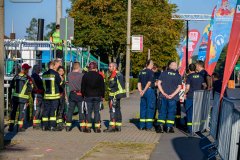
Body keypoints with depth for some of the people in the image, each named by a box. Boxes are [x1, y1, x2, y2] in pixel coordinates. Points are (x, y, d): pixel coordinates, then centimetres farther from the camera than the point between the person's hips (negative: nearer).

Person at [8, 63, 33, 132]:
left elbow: (11, 86, 8)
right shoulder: (28, 78, -10)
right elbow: (30, 89, -9)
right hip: (23, 98, -4)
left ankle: (11, 126, 11)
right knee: (22, 112, 5)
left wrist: (10, 95, 18)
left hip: (15, 97, 4)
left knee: (13, 111, 12)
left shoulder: (16, 76, 4)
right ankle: (20, 127, 7)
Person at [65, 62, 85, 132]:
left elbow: (68, 83, 8)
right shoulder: (81, 75, -11)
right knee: (81, 111, 3)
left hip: (71, 94, 4)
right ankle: (82, 126, 3)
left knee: (70, 110, 10)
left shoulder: (69, 75, 0)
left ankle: (68, 126, 11)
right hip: (79, 94, -4)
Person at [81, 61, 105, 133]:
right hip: (97, 96, 0)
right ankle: (97, 127, 3)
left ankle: (88, 127, 1)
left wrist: (83, 95, 11)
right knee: (97, 112, 4)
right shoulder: (99, 76, 0)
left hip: (88, 96, 0)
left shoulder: (85, 75, 0)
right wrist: (102, 95, 12)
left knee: (88, 112, 3)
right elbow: (102, 87, 4)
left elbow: (83, 87, 3)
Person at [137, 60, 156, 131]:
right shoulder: (150, 72, -8)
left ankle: (142, 126, 11)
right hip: (149, 90, -7)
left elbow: (139, 83, 13)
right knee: (150, 108, -3)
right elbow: (149, 83, -15)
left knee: (143, 108, 10)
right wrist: (144, 91, -11)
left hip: (143, 92, 7)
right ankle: (148, 126, -6)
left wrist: (140, 91, 9)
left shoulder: (141, 72, 14)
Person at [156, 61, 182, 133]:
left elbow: (159, 83, 0)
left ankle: (160, 126, 0)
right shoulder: (178, 75, 6)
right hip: (173, 97, -1)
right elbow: (179, 87, -2)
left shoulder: (164, 73, 6)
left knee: (162, 111, 7)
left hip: (164, 96, 1)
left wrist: (163, 93, -3)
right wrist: (172, 95, -7)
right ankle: (169, 127, 0)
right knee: (171, 111, 5)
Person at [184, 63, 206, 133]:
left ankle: (190, 129, 0)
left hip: (190, 97, -5)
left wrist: (185, 93, 1)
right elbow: (205, 85, 10)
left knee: (189, 112, 2)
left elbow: (187, 88, -16)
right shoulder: (200, 76, 6)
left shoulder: (189, 76, -9)